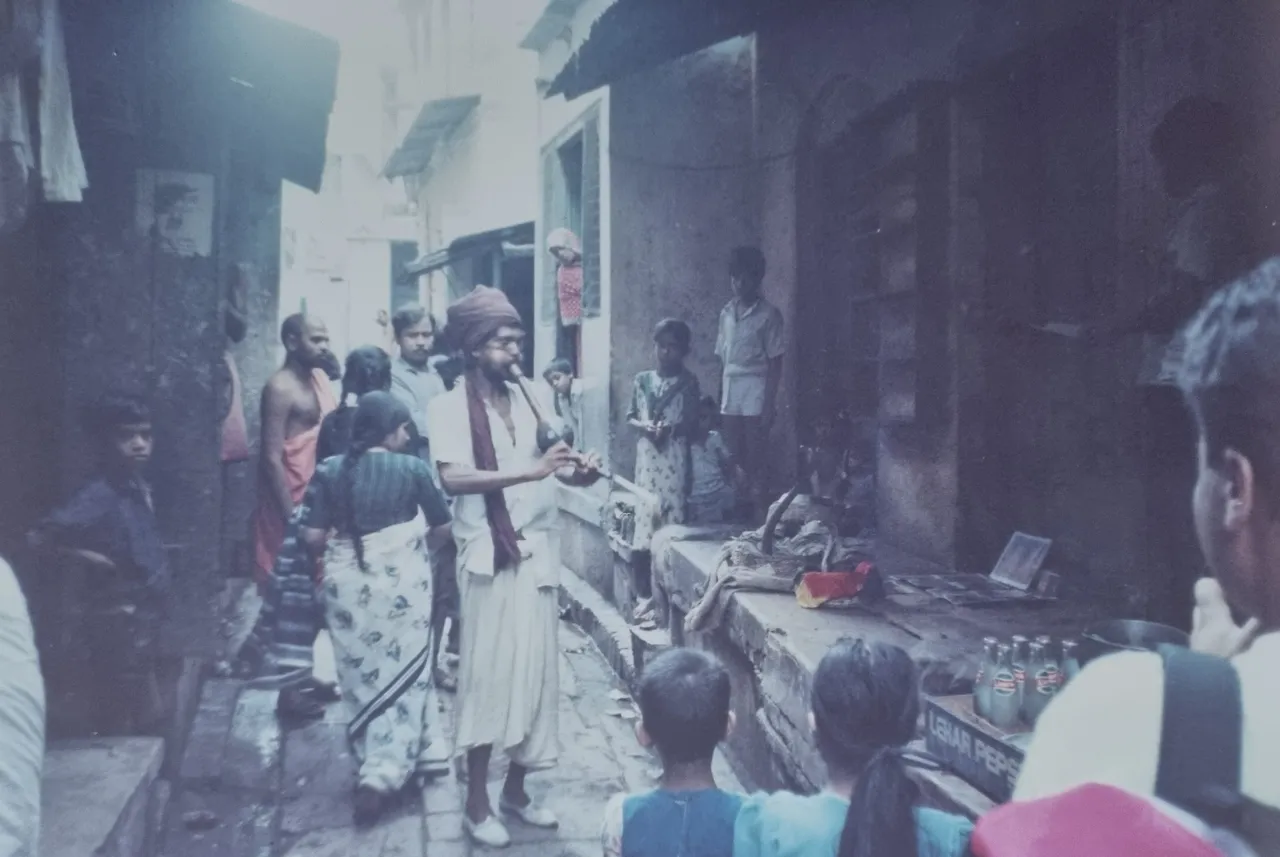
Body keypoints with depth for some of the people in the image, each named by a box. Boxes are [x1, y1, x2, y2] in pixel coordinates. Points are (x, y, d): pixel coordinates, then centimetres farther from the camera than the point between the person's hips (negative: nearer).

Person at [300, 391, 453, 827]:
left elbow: (312, 537, -5)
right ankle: (385, 772, -1)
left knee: (361, 675, 17)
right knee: (401, 675, 7)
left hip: (346, 582, 3)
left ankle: (375, 763, 28)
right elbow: (443, 528, -1)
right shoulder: (411, 468, -7)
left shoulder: (329, 470, -2)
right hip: (401, 581, -2)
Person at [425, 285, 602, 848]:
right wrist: (531, 471, -29)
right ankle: (477, 805, 12)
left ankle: (515, 790, 25)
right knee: (489, 674, -1)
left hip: (537, 550, 6)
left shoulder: (527, 399, 10)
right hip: (489, 556, -6)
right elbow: (453, 479, -22)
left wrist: (578, 472, -4)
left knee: (536, 670, 10)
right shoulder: (449, 407, -7)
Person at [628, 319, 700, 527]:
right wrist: (643, 425, -11)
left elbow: (692, 422, -2)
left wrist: (671, 429, -20)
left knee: (673, 505, -6)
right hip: (647, 451, 3)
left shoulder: (688, 382, -1)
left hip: (674, 453, -3)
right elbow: (630, 417, 9)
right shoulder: (642, 380, 6)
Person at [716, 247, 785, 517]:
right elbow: (722, 359, 13)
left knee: (754, 459, -5)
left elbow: (775, 363, -5)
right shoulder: (726, 313, 12)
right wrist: (720, 398, 8)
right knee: (734, 456, 4)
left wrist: (769, 404, -11)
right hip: (730, 392, 5)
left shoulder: (768, 314, -3)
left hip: (756, 392, -5)